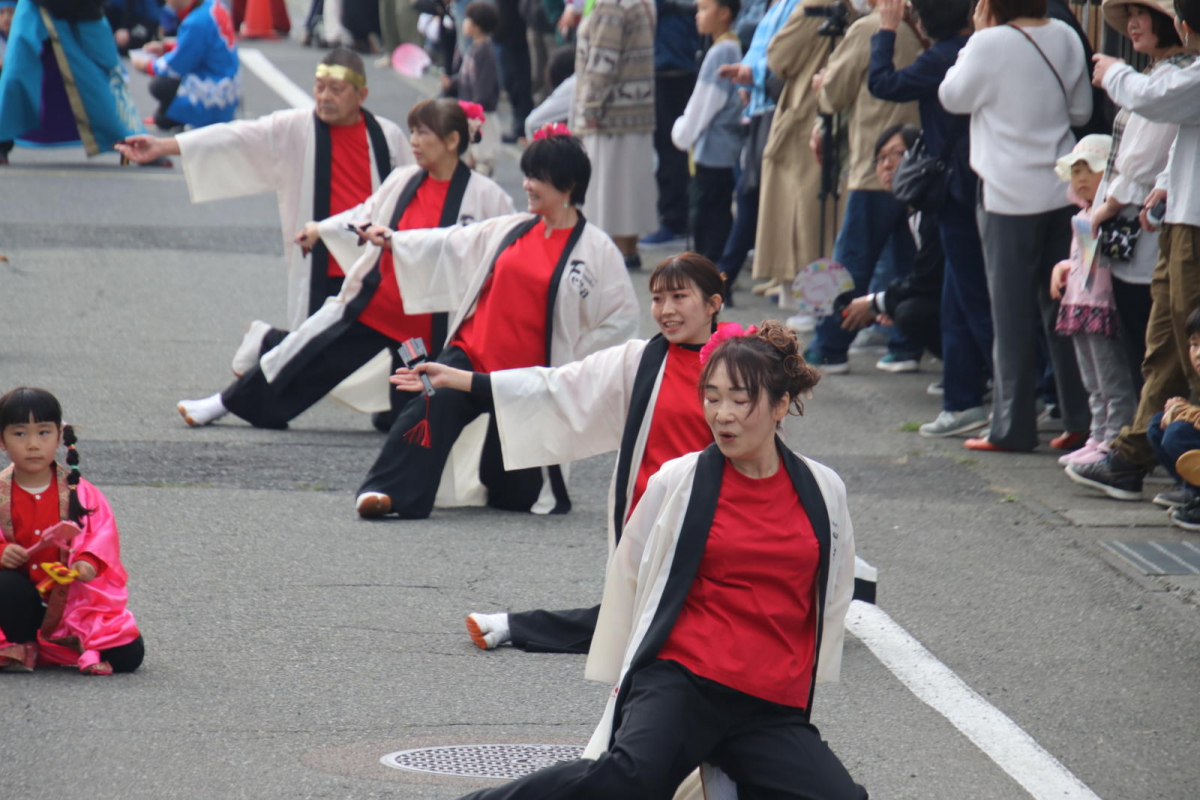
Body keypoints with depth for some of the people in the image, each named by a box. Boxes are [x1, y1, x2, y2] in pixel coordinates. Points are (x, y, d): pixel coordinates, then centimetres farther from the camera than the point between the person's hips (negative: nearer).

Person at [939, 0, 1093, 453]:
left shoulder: (989, 45, -15)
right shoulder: (1065, 39, 3)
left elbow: (951, 97, 1)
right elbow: (1082, 111, 12)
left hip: (1009, 194, -5)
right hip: (1063, 190, 5)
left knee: (1012, 310, 2)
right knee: (1063, 304, 11)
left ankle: (1012, 427, 4)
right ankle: (1080, 419, 11)